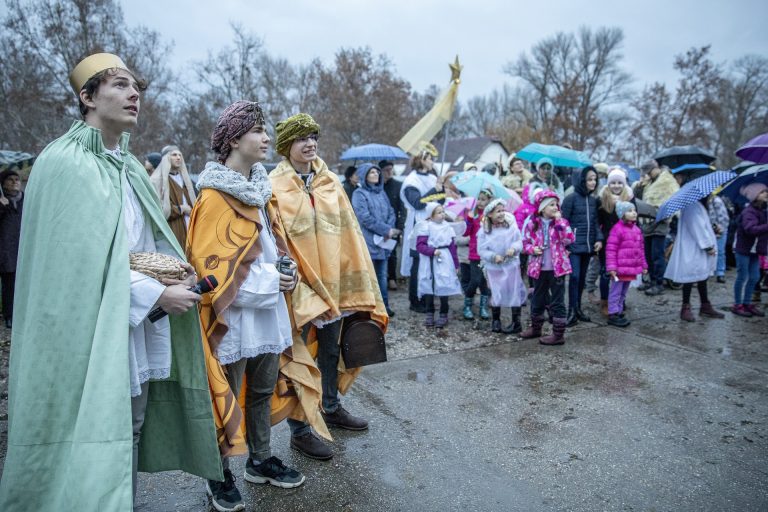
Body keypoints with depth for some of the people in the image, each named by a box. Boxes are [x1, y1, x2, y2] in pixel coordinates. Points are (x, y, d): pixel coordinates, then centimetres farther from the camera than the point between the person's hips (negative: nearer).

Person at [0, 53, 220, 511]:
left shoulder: (130, 166, 13)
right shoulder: (66, 163, -11)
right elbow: (82, 258, -18)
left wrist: (175, 269, -3)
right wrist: (156, 293, -17)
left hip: (140, 330, 8)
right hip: (96, 332, -7)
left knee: (129, 435, 17)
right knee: (95, 444, 2)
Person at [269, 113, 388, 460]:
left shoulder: (329, 181, 6)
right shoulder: (275, 187, -9)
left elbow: (347, 230, 8)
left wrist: (355, 278, 5)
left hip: (332, 281, 6)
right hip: (298, 286, -5)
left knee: (331, 350, 19)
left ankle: (331, 408, 39)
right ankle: (299, 431, 18)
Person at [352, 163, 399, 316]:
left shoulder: (381, 192, 16)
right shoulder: (359, 194, -6)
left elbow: (391, 212, 12)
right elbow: (365, 218, -15)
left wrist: (389, 230, -7)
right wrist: (386, 230, -14)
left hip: (383, 241, 6)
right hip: (367, 242, -6)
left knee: (382, 275, 11)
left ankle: (384, 305, 19)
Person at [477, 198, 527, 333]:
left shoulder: (512, 226, -7)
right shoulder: (484, 231, -7)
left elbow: (519, 242, -1)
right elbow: (482, 250, -7)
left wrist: (514, 248, -22)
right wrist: (494, 256, -21)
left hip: (512, 265, 0)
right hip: (493, 267, 0)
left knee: (514, 293, 5)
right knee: (496, 294, 7)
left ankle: (516, 322, 17)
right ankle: (496, 320, 27)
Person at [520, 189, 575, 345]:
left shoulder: (561, 222, -3)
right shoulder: (532, 223, 0)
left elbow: (569, 240, -17)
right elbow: (525, 242, 8)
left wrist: (559, 221, -20)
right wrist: (532, 249, -13)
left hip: (557, 267, -2)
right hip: (539, 268, 2)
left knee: (557, 301, 2)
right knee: (538, 299, 17)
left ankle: (558, 334, 10)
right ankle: (535, 328, 35)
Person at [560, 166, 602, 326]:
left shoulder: (593, 200, 12)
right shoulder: (571, 198, -7)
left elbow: (595, 222, 16)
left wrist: (599, 238, 2)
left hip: (588, 245, 6)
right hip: (574, 245, -6)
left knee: (582, 277, 11)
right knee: (574, 276, -9)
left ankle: (578, 307, 22)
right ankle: (572, 311, -2)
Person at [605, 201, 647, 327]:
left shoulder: (637, 230, 12)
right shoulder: (617, 229, -12)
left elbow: (641, 249, 19)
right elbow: (610, 249, -15)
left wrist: (643, 265, 18)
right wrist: (611, 267, -18)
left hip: (632, 268, 8)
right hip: (620, 268, -8)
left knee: (623, 292, 15)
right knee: (616, 291, 0)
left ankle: (619, 312, 25)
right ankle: (612, 315, 6)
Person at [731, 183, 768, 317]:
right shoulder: (749, 212, -19)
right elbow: (751, 229, -33)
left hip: (754, 249, 8)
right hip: (743, 249, -8)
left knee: (754, 277, 11)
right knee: (742, 277, -1)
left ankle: (747, 303, 22)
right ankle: (737, 305, 9)